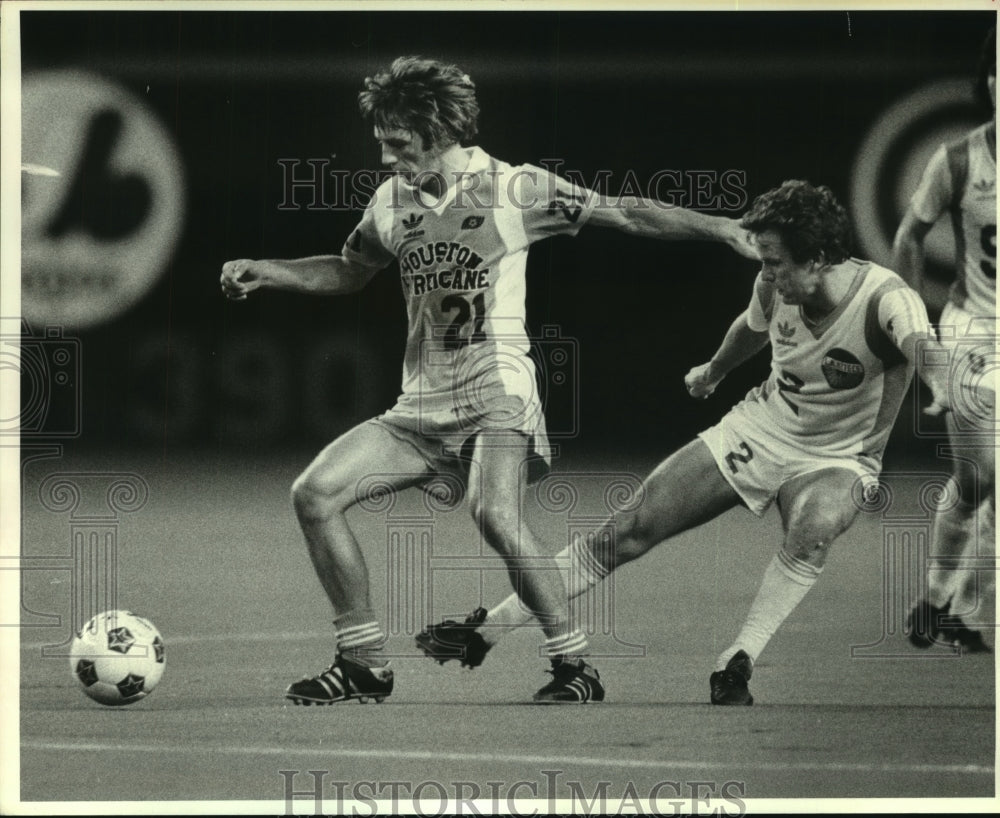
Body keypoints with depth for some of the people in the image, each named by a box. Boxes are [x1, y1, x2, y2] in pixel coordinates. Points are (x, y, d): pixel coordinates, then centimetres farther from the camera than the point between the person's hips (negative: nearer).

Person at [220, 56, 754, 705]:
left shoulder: (512, 189, -6)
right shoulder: (393, 200, 9)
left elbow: (624, 214, -2)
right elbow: (348, 272, 27)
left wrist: (719, 227, -9)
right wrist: (266, 273, 14)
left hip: (496, 393, -6)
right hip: (422, 405, 6)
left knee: (495, 515, -31)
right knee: (315, 494, -8)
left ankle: (575, 665, -16)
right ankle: (365, 665, 2)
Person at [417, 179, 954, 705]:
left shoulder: (883, 298, -27)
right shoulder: (774, 288, -10)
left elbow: (921, 342, -50)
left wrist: (941, 384, -73)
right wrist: (712, 372, 36)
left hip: (836, 461, -4)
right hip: (759, 426, 4)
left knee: (813, 530, -40)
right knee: (635, 525, -5)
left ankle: (734, 667, -38)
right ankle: (488, 629, 2)